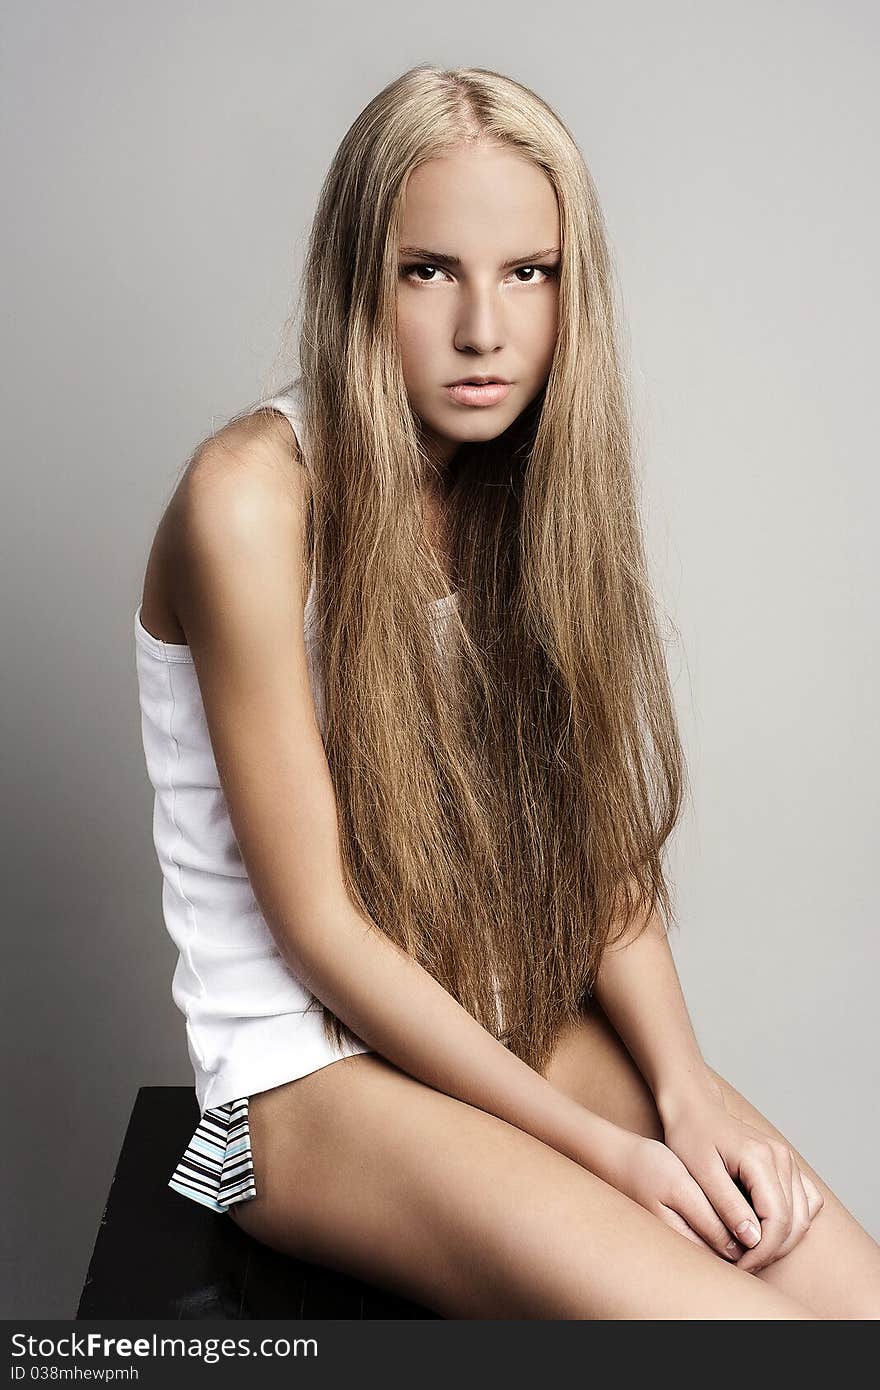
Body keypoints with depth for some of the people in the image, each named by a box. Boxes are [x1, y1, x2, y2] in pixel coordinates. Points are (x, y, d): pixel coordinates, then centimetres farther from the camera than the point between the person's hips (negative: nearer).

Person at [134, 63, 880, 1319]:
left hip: (525, 1026, 5)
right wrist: (600, 1150, -15)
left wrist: (687, 1086, -11)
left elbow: (600, 845, 3)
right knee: (729, 1317, -23)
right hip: (309, 1071, -5)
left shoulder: (532, 483, 3)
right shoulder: (255, 496, -16)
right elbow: (320, 927, -16)